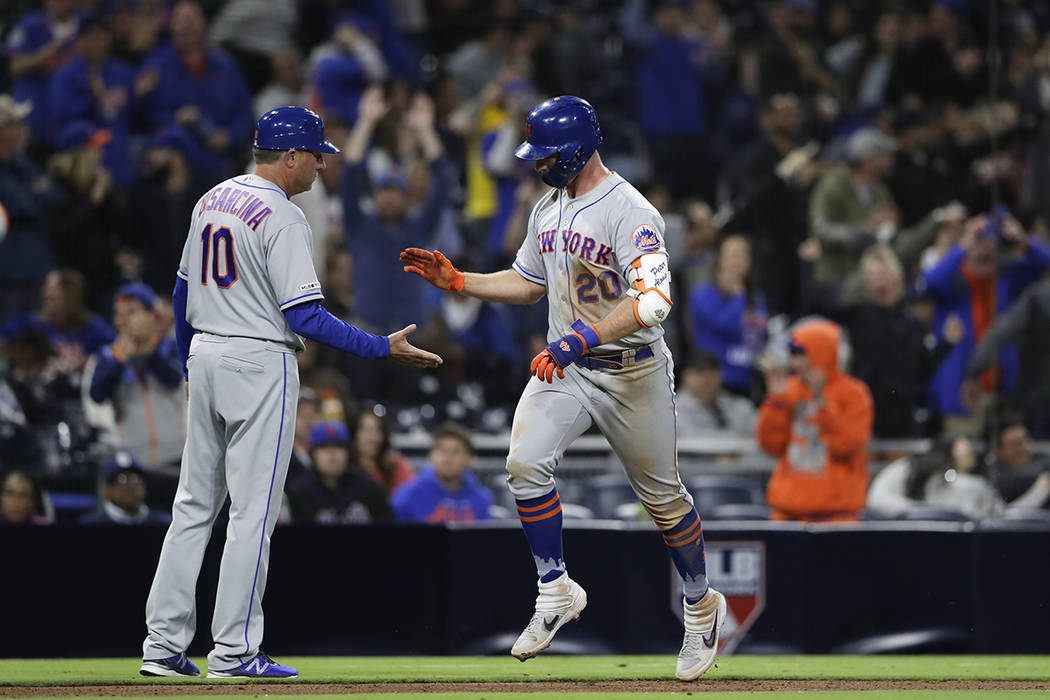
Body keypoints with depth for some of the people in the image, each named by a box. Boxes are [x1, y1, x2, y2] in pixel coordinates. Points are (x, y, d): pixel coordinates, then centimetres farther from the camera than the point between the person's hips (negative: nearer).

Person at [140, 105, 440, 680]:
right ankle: (234, 651, -4)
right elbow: (304, 316, -20)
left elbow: (183, 292, 17)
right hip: (260, 362, -8)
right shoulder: (282, 218, -15)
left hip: (206, 355, 8)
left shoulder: (211, 201, 10)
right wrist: (383, 349, -17)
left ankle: (163, 643, 9)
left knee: (195, 504, 11)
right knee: (253, 510, -3)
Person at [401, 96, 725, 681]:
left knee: (662, 494, 6)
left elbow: (653, 300, -33)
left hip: (631, 371, -6)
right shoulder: (548, 209, 7)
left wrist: (580, 339, -41)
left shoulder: (630, 213, -21)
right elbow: (528, 282, 22)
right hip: (565, 367, 6)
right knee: (526, 463, -16)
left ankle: (702, 606, 27)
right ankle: (557, 594, -3)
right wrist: (458, 281, 8)